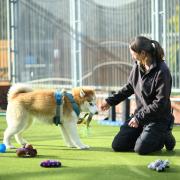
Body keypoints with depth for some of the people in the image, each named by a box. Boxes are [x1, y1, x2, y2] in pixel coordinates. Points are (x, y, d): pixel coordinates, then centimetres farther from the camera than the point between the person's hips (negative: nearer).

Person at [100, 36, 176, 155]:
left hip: (158, 118, -7)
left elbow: (160, 103, -23)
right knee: (117, 145, -1)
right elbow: (129, 87, 16)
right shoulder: (138, 66, 0)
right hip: (140, 114, 7)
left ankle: (165, 137, 7)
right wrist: (110, 101, 13)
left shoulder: (162, 71, -22)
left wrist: (139, 118, -21)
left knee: (141, 148, -22)